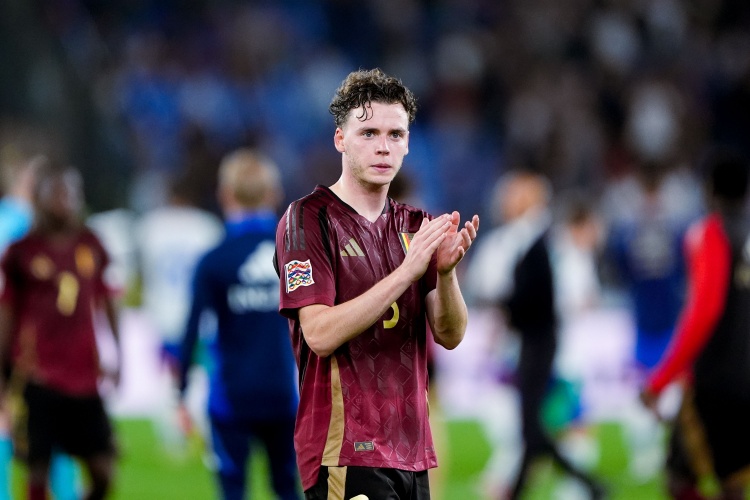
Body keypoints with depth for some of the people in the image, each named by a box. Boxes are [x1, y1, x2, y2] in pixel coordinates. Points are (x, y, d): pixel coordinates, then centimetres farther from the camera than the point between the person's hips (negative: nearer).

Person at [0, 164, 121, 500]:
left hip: (83, 378, 4)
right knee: (38, 471, -4)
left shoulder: (90, 245, 9)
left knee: (102, 472, 0)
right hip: (37, 379, -4)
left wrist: (118, 357, 16)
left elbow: (106, 303, 18)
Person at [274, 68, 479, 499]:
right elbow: (320, 334, -16)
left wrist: (446, 271, -15)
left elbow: (451, 335, 5)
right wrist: (407, 271, -22)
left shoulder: (415, 225, 14)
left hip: (411, 447, 6)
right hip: (345, 453, -6)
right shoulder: (308, 218, -4)